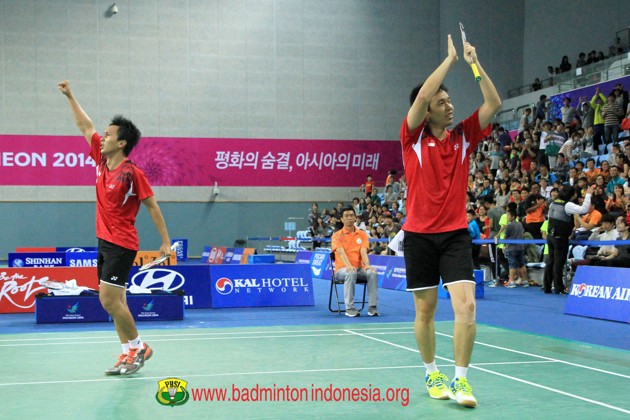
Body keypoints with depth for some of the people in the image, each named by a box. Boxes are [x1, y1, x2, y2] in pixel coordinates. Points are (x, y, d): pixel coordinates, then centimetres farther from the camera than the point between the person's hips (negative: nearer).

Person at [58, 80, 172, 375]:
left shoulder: (132, 173, -15)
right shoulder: (102, 161, 6)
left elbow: (152, 206, -9)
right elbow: (86, 127, 16)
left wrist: (166, 241, -9)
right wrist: (70, 96, 16)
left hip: (121, 245, -8)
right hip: (105, 241, 8)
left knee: (109, 300, -10)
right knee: (115, 302, 9)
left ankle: (138, 347, 5)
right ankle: (128, 354, 14)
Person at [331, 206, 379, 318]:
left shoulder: (362, 234, 12)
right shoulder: (337, 235, 4)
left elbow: (363, 251, -2)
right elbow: (341, 252, -12)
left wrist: (367, 264, -23)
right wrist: (348, 265, -31)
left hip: (359, 268, 3)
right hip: (342, 269, -3)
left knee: (372, 272, -29)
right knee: (351, 273, -38)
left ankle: (372, 307, -26)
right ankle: (350, 308, -32)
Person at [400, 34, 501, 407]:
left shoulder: (464, 136, 6)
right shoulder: (414, 137, -3)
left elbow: (494, 104, -3)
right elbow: (423, 95, -18)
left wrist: (475, 62, -7)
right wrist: (451, 58, -10)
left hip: (455, 234, 1)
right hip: (419, 235, -1)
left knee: (466, 307, -13)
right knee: (425, 311, 8)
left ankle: (460, 380, -3)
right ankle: (432, 374, 26)